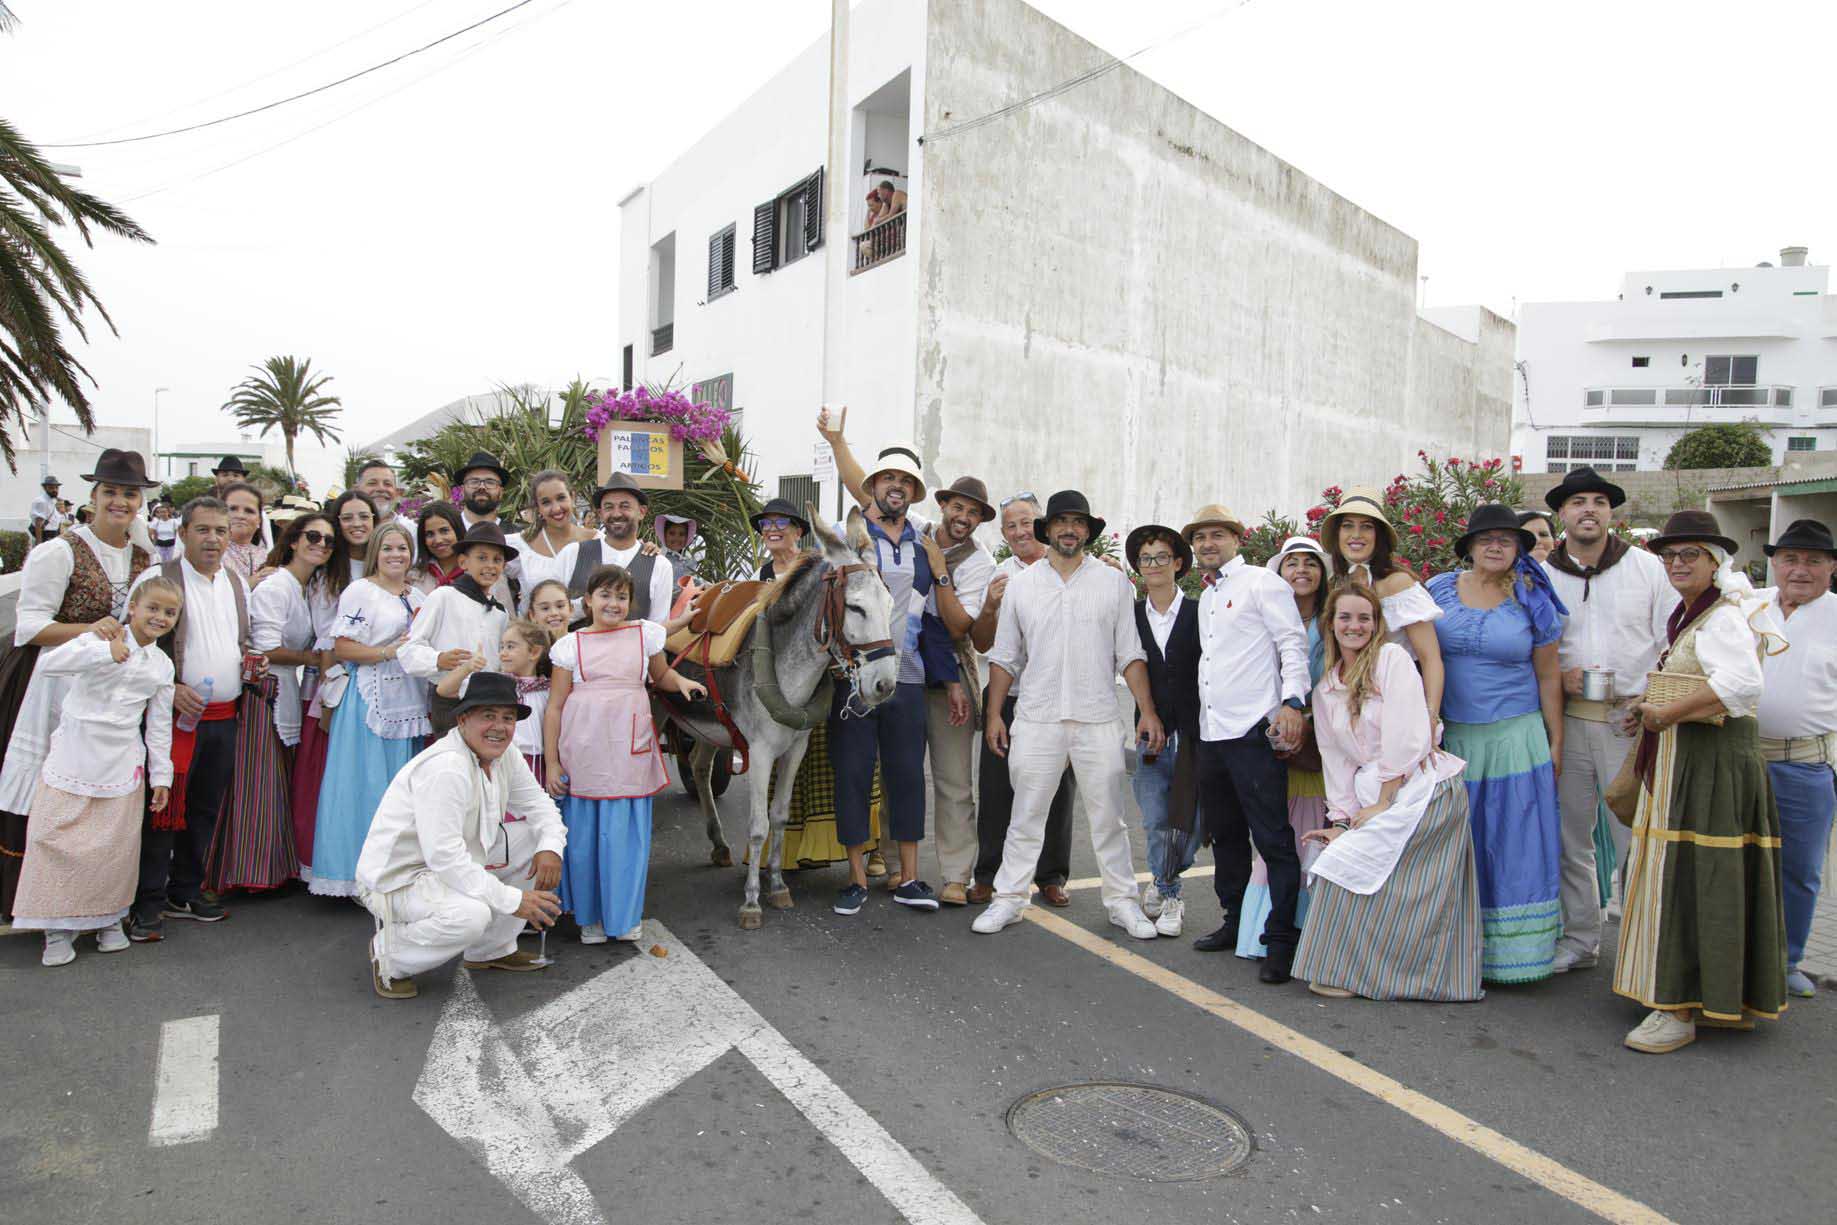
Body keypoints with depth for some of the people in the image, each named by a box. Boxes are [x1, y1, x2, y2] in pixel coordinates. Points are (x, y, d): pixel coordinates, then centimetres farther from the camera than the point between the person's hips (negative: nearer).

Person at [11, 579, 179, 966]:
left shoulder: (162, 665, 7)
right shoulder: (100, 639, -5)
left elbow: (159, 725, 11)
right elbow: (48, 662, -22)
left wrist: (161, 775, 9)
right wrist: (105, 651, -32)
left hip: (121, 766, 3)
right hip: (73, 757, -3)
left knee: (116, 844, 5)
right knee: (56, 839, -1)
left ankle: (110, 918, 23)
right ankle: (58, 928, 12)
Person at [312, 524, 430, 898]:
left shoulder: (418, 597, 17)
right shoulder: (360, 592, -3)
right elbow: (342, 648, -11)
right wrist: (390, 651, -17)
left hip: (411, 705, 6)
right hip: (372, 701, -6)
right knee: (368, 786, -4)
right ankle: (361, 876, 4)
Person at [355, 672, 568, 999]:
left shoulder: (505, 754, -1)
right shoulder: (445, 767, -29)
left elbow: (538, 803, 6)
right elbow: (444, 856, -33)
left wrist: (550, 848, -16)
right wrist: (511, 900, -30)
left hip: (456, 866, 9)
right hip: (396, 880, -9)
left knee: (538, 844, 1)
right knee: (470, 914, -35)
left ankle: (492, 950, 14)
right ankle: (389, 952, -3)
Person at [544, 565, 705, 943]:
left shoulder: (643, 635, 6)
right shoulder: (571, 645, 3)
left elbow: (661, 675, 23)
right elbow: (554, 707, 3)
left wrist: (682, 682, 0)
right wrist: (551, 763, -1)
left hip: (630, 750, 1)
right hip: (583, 752, 0)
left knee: (627, 832, 3)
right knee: (583, 833, 6)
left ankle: (625, 914, 21)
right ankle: (589, 916, 23)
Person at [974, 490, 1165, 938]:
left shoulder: (1113, 582, 6)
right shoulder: (1022, 584, 7)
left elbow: (1130, 654, 5)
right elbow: (1004, 657, 9)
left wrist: (1148, 711, -3)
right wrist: (994, 715, 4)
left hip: (1098, 720, 0)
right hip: (1037, 720, 0)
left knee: (1108, 817, 7)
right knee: (1025, 815, 6)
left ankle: (1122, 901, 20)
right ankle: (1009, 898, 17)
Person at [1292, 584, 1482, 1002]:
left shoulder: (1392, 658, -6)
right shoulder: (1325, 689, 13)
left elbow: (1407, 736, -13)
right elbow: (1334, 759, 11)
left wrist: (1382, 804, -11)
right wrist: (1342, 821, 2)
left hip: (1424, 789, -6)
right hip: (1375, 798, 6)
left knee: (1351, 865, -13)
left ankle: (1350, 972, 2)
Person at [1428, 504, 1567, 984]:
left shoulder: (1532, 601, 1)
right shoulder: (1440, 590, 4)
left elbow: (1548, 676, 4)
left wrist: (1555, 742, 2)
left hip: (1516, 738, -1)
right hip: (1450, 737, 1)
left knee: (1514, 845, 2)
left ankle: (1512, 951, 13)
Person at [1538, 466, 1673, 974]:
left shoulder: (1648, 567, 3)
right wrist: (1557, 679, -7)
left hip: (1632, 720, -2)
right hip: (1568, 719, 2)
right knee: (1571, 834, 9)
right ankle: (1579, 940, 23)